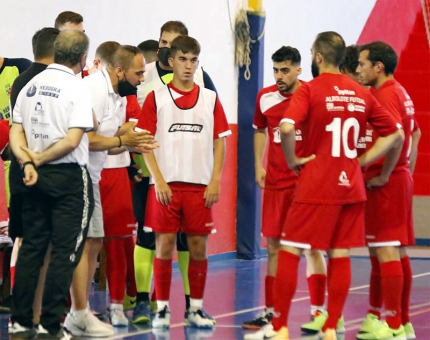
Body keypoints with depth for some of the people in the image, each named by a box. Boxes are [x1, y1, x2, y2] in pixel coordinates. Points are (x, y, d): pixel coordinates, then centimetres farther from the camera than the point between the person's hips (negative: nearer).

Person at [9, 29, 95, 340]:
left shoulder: (31, 86, 8)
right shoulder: (78, 89, -11)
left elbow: (16, 134, 4)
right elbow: (72, 141, -18)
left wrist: (27, 162, -7)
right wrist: (39, 159, -8)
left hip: (37, 177, 6)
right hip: (69, 176, -6)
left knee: (31, 247, 11)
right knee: (65, 252, -1)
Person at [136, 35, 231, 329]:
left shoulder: (210, 99, 8)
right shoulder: (157, 98, 2)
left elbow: (220, 141, 8)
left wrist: (215, 181, -2)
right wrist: (159, 181, -9)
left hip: (200, 186, 2)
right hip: (166, 185, -2)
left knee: (198, 246, 3)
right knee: (164, 245, -2)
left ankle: (196, 309, 12)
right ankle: (162, 309, 6)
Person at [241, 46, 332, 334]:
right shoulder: (265, 98, 5)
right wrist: (258, 165, 10)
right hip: (275, 181, 5)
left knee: (311, 246, -3)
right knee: (274, 247, 8)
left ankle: (318, 311, 1)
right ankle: (271, 311, 15)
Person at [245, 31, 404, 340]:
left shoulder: (310, 90, -8)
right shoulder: (362, 94, 8)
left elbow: (286, 128, -25)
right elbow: (396, 135, 11)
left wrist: (292, 160, -9)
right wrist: (361, 161, 9)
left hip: (315, 187, -5)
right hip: (351, 187, 5)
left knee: (289, 252, 2)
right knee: (340, 256, 8)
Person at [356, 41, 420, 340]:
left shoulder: (384, 95, -14)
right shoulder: (400, 92, 16)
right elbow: (415, 134, 25)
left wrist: (383, 175, -20)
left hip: (385, 183, -10)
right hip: (402, 179, 10)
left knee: (386, 251, -9)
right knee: (398, 252, 12)